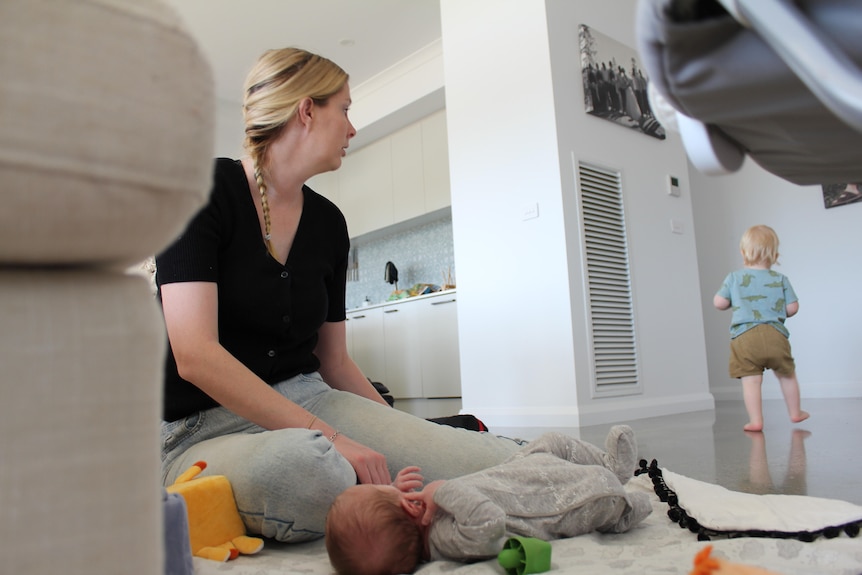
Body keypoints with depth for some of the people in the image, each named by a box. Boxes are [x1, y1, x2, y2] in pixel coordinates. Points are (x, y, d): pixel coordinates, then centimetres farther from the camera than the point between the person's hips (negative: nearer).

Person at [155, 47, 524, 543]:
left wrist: (409, 439, 5)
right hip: (206, 425, -3)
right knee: (305, 465, -40)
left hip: (309, 400, 4)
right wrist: (329, 437, -25)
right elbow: (194, 355, -20)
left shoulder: (329, 223, 10)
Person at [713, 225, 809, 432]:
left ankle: (755, 421, -4)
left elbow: (719, 303, 2)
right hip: (775, 336, 2)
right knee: (787, 375, 21)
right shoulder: (781, 279, 8)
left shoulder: (734, 278, 4)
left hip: (744, 337, -2)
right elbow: (792, 308, 7)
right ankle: (795, 413, 34)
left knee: (750, 380, -2)